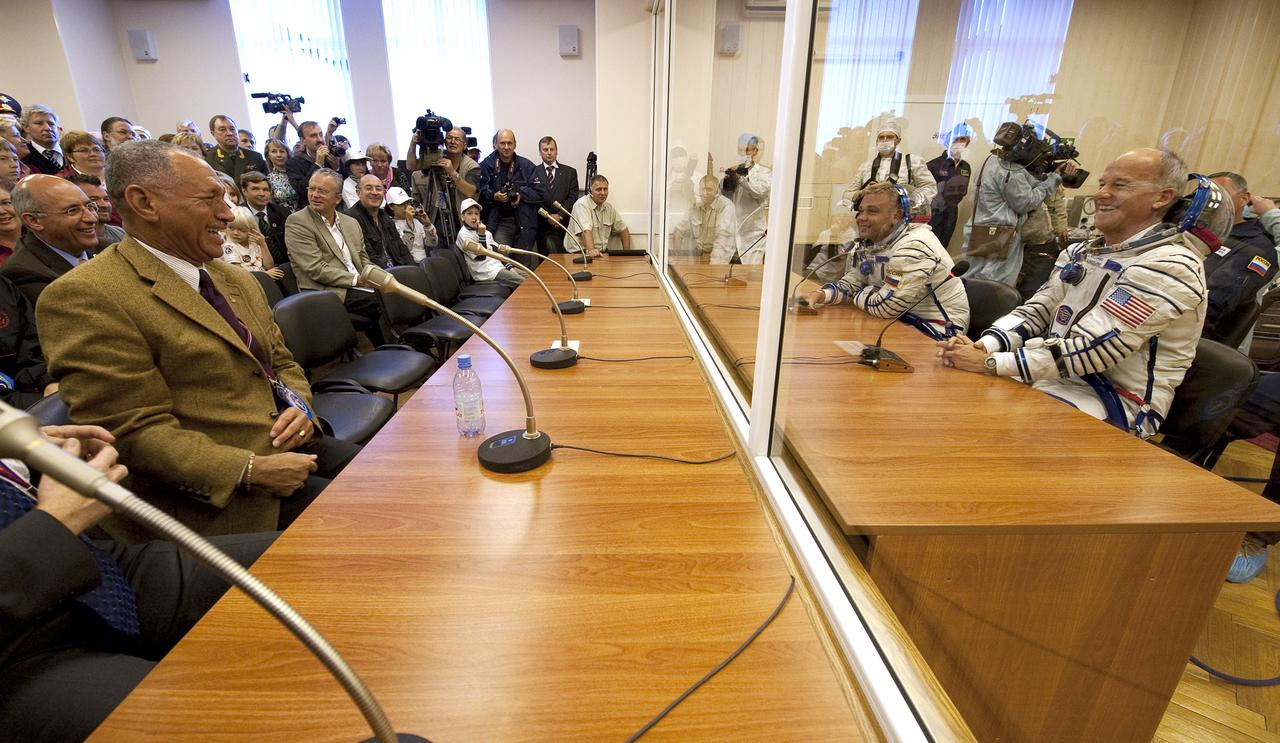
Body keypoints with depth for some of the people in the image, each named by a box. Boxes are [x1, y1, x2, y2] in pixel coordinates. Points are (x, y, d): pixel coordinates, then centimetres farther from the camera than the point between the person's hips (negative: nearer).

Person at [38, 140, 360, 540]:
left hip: (290, 446, 8)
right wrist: (253, 470, -23)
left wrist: (298, 404, -3)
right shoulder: (84, 297, -10)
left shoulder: (237, 279, 15)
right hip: (216, 495, -7)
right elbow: (135, 431, -16)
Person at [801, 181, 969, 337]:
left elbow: (884, 306, -26)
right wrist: (821, 295, -12)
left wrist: (855, 297, -7)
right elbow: (852, 282, 7)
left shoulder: (914, 247, -25)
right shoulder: (872, 241, 3)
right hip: (906, 318, 8)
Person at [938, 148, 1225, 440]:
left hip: (1116, 404, -7)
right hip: (1056, 377, 7)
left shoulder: (1170, 267, -15)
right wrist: (983, 346, -16)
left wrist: (991, 362, -26)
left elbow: (1092, 348, -24)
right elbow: (1037, 311, 4)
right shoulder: (1081, 253, 10)